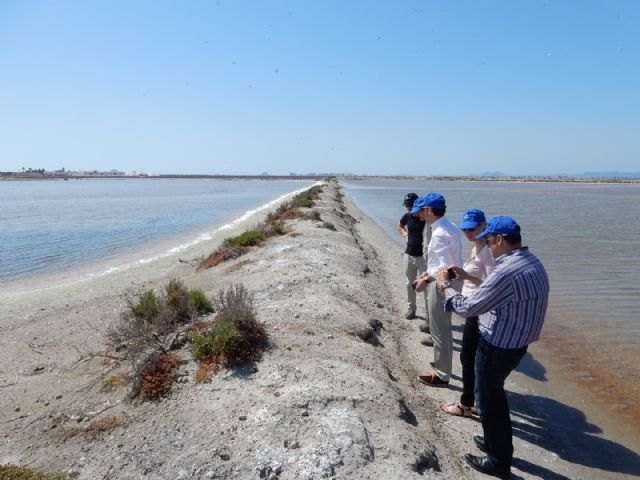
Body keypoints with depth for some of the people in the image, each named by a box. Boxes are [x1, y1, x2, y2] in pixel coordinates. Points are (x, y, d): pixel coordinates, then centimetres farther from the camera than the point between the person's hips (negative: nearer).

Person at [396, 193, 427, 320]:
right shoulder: (407, 216, 3)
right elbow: (399, 226, 24)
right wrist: (405, 233, 7)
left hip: (422, 256, -6)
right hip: (409, 254, 6)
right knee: (410, 283, 15)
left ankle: (429, 312, 6)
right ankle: (411, 308, 29)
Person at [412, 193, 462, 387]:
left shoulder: (439, 234, -26)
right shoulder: (450, 227, 6)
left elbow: (445, 268, -30)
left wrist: (425, 280, -21)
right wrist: (428, 272, 12)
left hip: (441, 286, -10)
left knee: (439, 331, 5)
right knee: (444, 329, 25)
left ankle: (441, 375, 20)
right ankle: (443, 364, 43)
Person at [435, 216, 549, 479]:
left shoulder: (507, 272, -30)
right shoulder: (531, 261, 2)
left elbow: (467, 308, -23)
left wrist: (444, 285, -10)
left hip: (498, 347, -9)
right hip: (515, 343, 9)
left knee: (488, 400, 9)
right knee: (494, 394, 27)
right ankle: (496, 442, 46)